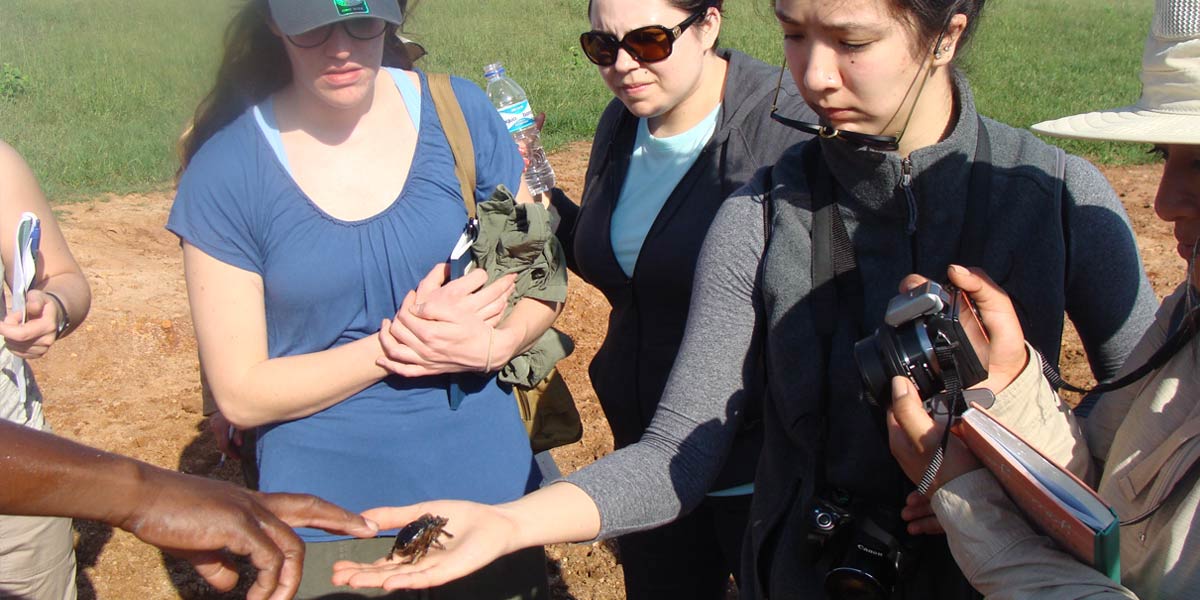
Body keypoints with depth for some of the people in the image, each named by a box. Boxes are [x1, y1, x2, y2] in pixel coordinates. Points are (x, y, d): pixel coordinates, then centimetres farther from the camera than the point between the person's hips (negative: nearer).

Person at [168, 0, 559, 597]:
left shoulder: (460, 114, -5)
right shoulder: (225, 171, -11)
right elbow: (241, 394, -9)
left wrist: (494, 343, -17)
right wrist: (394, 344, -20)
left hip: (486, 485, 2)